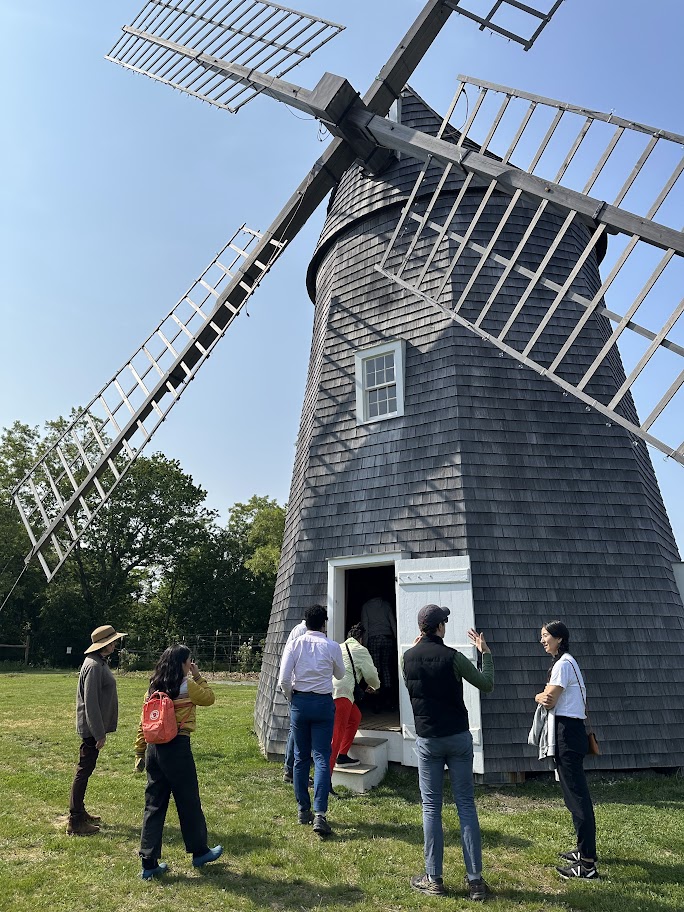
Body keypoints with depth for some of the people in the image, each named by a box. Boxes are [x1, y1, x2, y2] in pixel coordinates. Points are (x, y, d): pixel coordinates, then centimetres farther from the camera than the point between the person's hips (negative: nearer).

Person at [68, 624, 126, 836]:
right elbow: (90, 703, -23)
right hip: (92, 728, -10)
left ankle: (80, 812, 30)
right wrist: (99, 733, -20)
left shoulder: (100, 663, 9)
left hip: (95, 727, 10)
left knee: (85, 770, 18)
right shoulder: (93, 666, -22)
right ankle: (75, 822, 8)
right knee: (83, 771, -1)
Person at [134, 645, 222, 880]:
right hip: (177, 748, -6)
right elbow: (209, 698, 5)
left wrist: (140, 754, 14)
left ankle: (149, 864, 18)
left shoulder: (154, 688, 6)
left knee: (154, 805, 13)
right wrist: (198, 676, 8)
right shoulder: (187, 686, -12)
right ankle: (199, 852, 28)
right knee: (189, 802, 11)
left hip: (153, 748, 6)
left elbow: (143, 724, 8)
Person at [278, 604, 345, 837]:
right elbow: (340, 674, 11)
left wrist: (291, 698, 9)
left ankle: (303, 810, 23)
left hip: (300, 702, 2)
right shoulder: (332, 647, -7)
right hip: (323, 702, -1)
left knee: (301, 758, 14)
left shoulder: (294, 645, -6)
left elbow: (283, 679, -8)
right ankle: (320, 814, -7)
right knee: (321, 758, 2)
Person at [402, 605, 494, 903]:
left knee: (431, 807, 10)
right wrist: (485, 652, 6)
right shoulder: (452, 657, -13)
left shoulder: (408, 658, -4)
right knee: (466, 804, 8)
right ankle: (475, 880, 13)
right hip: (458, 737, -1)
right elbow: (487, 685, -3)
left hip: (427, 740, 2)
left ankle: (434, 879, 15)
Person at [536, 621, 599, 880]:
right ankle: (585, 850, 28)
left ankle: (588, 864, -3)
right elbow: (550, 699, 12)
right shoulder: (566, 662, 17)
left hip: (568, 734, -10)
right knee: (575, 793, 17)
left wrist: (540, 696, 5)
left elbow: (548, 700, -16)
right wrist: (544, 697, -9)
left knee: (576, 794, -7)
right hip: (570, 732, 10)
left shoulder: (563, 663, -14)